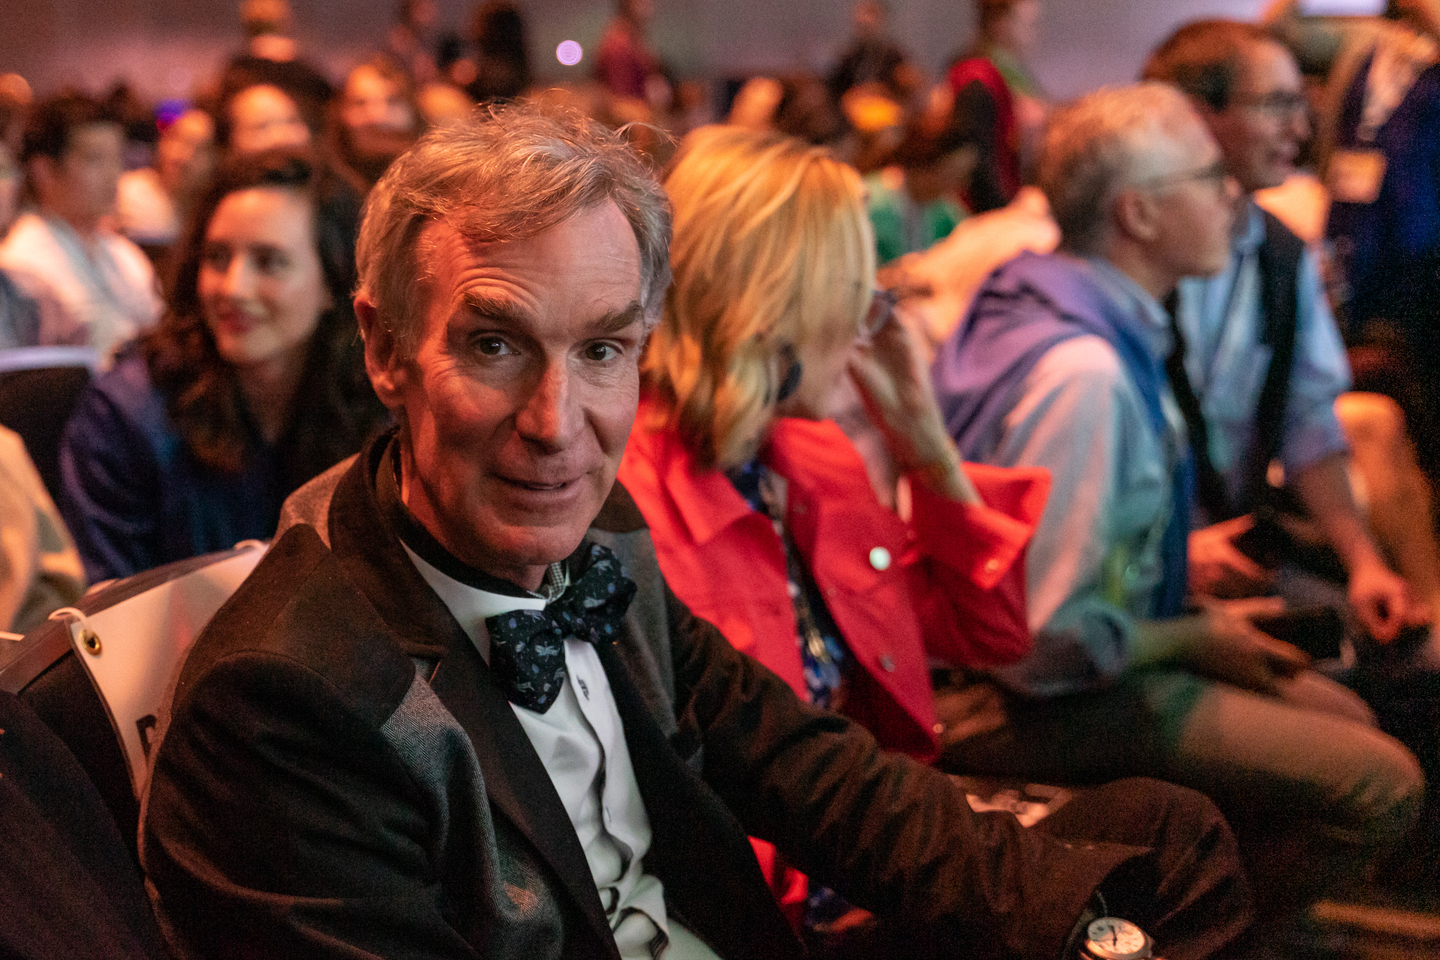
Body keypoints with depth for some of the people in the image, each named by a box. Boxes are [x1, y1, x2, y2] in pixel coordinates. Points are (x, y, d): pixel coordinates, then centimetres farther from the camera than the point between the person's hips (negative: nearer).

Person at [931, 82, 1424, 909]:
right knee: (1384, 785, -15)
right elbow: (1047, 639, -28)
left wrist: (1183, 558, 10)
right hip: (1032, 707, -10)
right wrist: (1196, 640, -12)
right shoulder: (1082, 369, -28)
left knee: (1343, 715, 19)